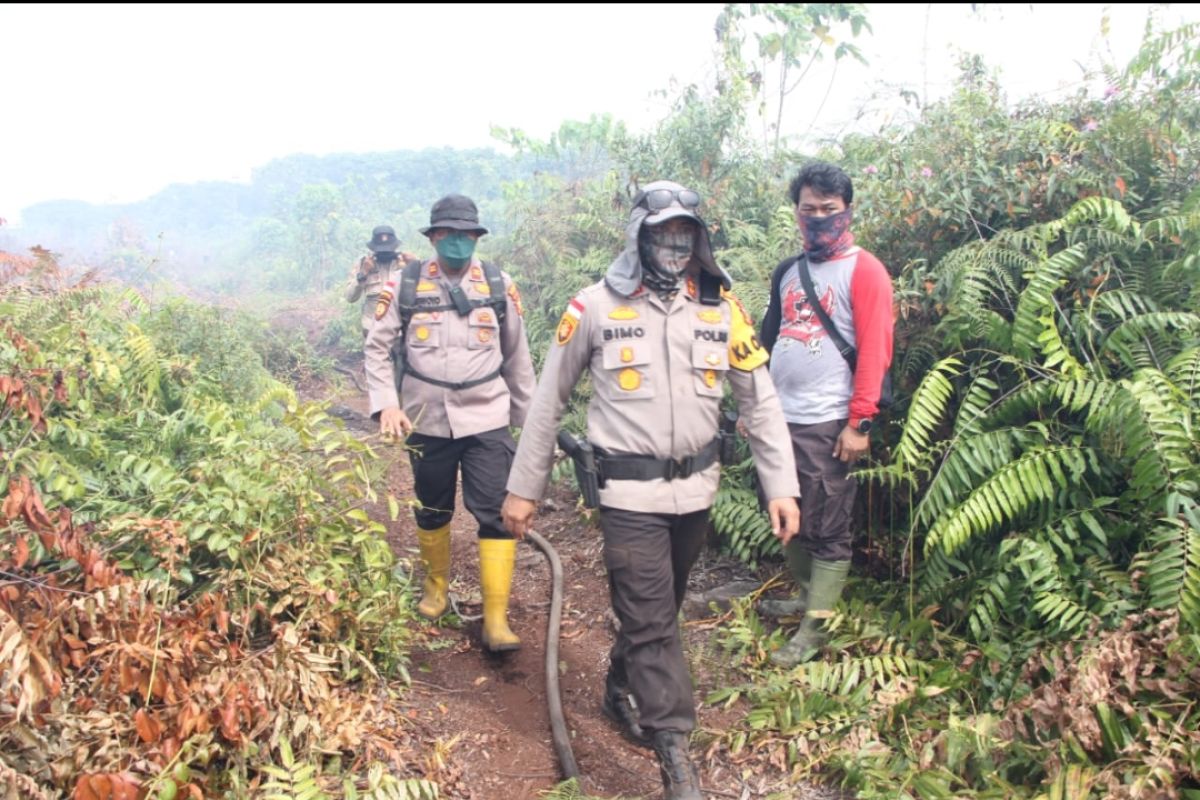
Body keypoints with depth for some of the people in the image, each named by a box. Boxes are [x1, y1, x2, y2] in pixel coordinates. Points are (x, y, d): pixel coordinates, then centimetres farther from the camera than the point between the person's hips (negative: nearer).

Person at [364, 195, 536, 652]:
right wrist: (386, 404, -13)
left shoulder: (499, 285, 0)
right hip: (427, 423, 1)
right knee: (432, 511, 16)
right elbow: (377, 348, 0)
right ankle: (436, 586, 41)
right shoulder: (404, 285, -3)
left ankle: (496, 618, 1)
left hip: (487, 422, 0)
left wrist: (528, 416, 12)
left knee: (496, 513, -6)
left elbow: (516, 356, 8)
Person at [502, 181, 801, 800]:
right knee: (651, 622, -3)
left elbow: (760, 400, 4)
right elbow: (549, 400, 0)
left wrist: (781, 486, -2)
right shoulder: (595, 307, -7)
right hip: (629, 491, -4)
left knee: (659, 609, 19)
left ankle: (622, 691, 44)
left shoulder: (722, 307, 1)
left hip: (695, 488, 4)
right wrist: (523, 488, 2)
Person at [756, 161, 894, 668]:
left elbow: (875, 352, -12)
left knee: (827, 529, 2)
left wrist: (860, 422, -17)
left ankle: (814, 629, 10)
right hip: (779, 417, 7)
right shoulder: (787, 272, 14)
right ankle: (806, 594, 35)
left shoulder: (864, 271, -5)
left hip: (827, 423, -7)